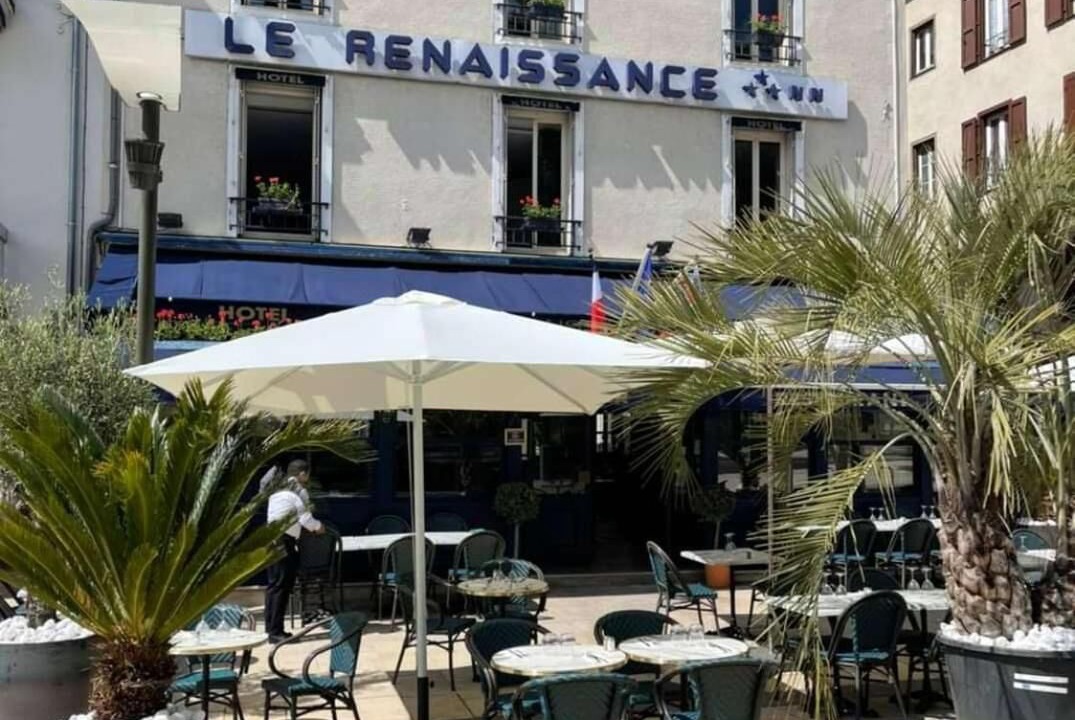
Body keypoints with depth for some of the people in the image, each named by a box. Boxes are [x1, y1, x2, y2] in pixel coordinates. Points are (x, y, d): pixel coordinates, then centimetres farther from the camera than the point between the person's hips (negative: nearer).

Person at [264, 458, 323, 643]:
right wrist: (318, 526, 12)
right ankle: (276, 631, -5)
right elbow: (305, 519, -6)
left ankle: (271, 628, 15)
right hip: (284, 540, -9)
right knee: (281, 586, -6)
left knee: (274, 584, 12)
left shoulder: (278, 489, 18)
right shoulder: (299, 491, -6)